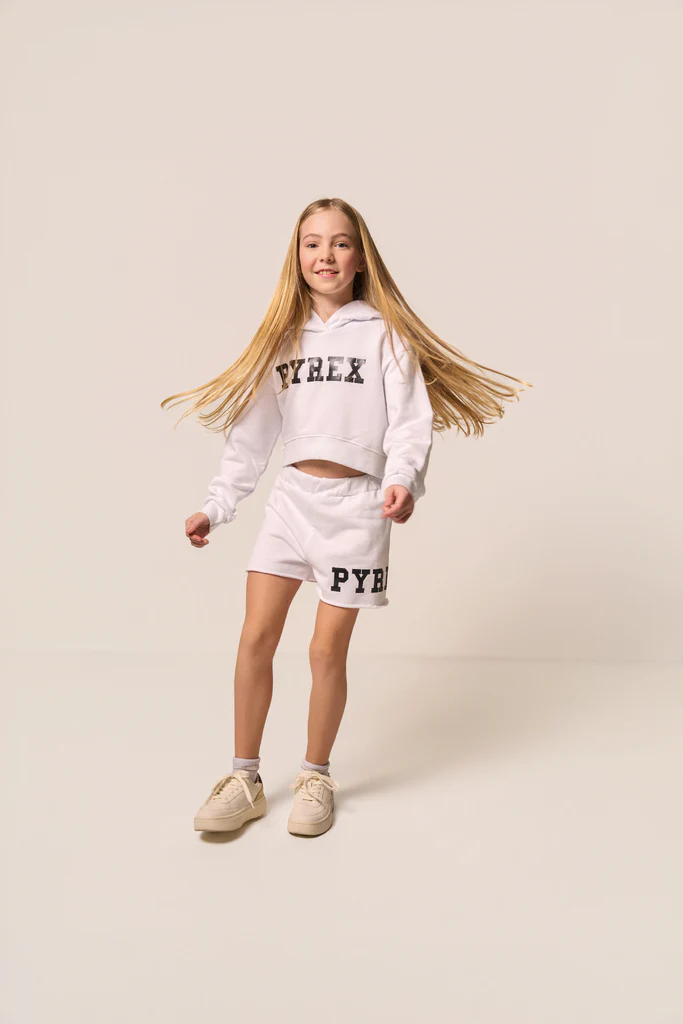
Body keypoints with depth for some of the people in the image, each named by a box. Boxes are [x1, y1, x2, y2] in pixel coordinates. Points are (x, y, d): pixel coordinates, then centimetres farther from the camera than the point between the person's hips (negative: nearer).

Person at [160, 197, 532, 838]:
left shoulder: (384, 333, -2)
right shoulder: (284, 336, 10)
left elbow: (409, 420, -10)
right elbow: (252, 431, 12)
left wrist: (403, 480, -29)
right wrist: (215, 507, 9)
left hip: (355, 503, -4)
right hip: (291, 497, 4)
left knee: (327, 650, 1)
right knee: (255, 638, 1)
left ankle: (315, 777, 22)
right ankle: (244, 780, 16)